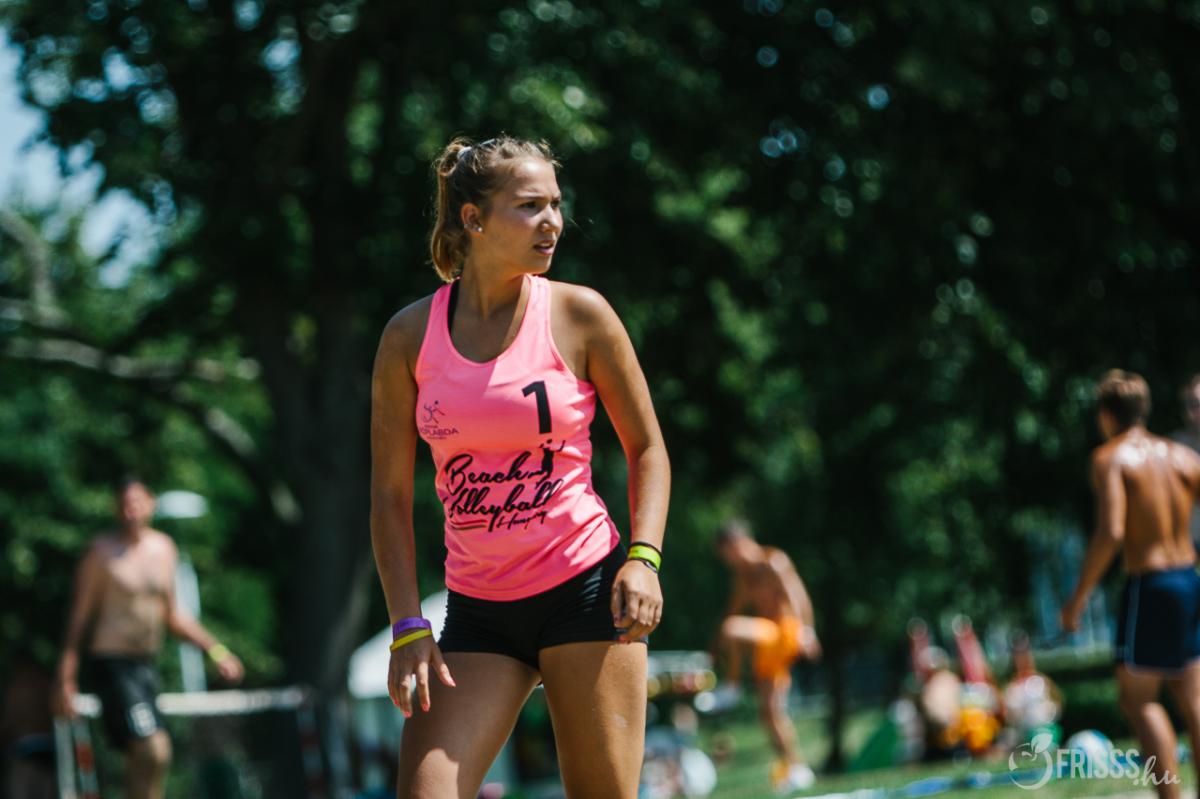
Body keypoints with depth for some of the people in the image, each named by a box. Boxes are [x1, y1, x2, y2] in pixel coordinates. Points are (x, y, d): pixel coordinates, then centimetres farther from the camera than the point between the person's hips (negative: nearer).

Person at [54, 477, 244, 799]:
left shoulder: (163, 548, 12)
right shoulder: (102, 552, -6)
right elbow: (79, 615, -5)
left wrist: (216, 650, 17)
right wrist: (66, 679, -9)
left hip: (147, 664, 7)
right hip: (112, 663, -6)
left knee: (139, 755, 8)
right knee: (154, 747, -20)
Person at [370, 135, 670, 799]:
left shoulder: (579, 315, -2)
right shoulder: (410, 335, 1)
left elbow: (647, 449, 6)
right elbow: (390, 495, 4)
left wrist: (643, 559, -9)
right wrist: (408, 627, -3)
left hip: (585, 587, -2)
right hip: (477, 609, 2)